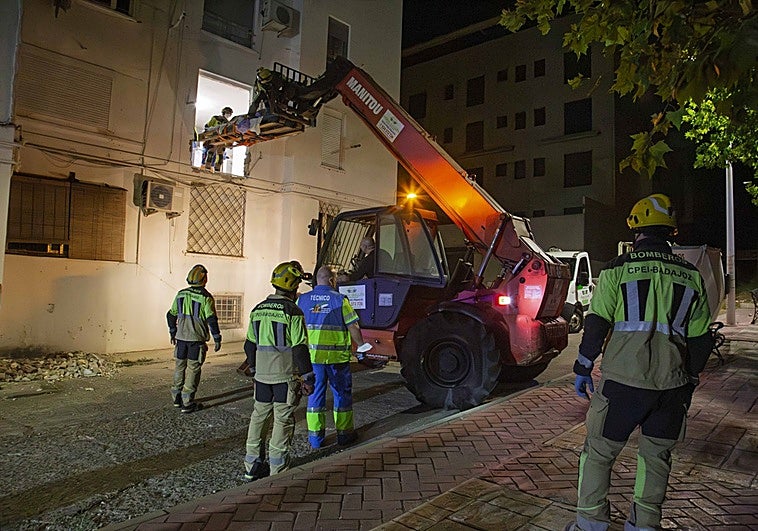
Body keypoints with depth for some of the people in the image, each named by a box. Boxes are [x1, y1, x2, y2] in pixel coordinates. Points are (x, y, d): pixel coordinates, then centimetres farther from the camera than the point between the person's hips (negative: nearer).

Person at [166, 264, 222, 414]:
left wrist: (173, 333, 25)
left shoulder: (181, 294, 5)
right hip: (196, 340, -5)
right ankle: (187, 403, 4)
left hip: (181, 338, 5)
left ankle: (177, 397, 28)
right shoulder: (206, 297, -12)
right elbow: (212, 320, -15)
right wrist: (217, 339, -8)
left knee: (179, 366, 17)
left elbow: (171, 315, 12)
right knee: (193, 369, 1)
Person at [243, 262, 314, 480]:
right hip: (286, 375, -6)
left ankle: (253, 465, 23)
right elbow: (300, 348, -16)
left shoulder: (257, 310, 7)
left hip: (262, 375, 6)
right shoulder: (293, 312, -14)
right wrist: (307, 378, -9)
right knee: (283, 419, 3)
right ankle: (277, 469, 10)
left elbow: (250, 345, 14)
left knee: (259, 415, 15)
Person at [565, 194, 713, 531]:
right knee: (656, 456, 19)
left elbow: (596, 325, -6)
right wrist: (689, 382, 22)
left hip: (622, 381, -4)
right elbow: (700, 339, 11)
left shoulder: (617, 269, -4)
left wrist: (583, 369, 3)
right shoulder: (691, 276, 8)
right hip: (672, 385, 4)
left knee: (599, 453, 9)